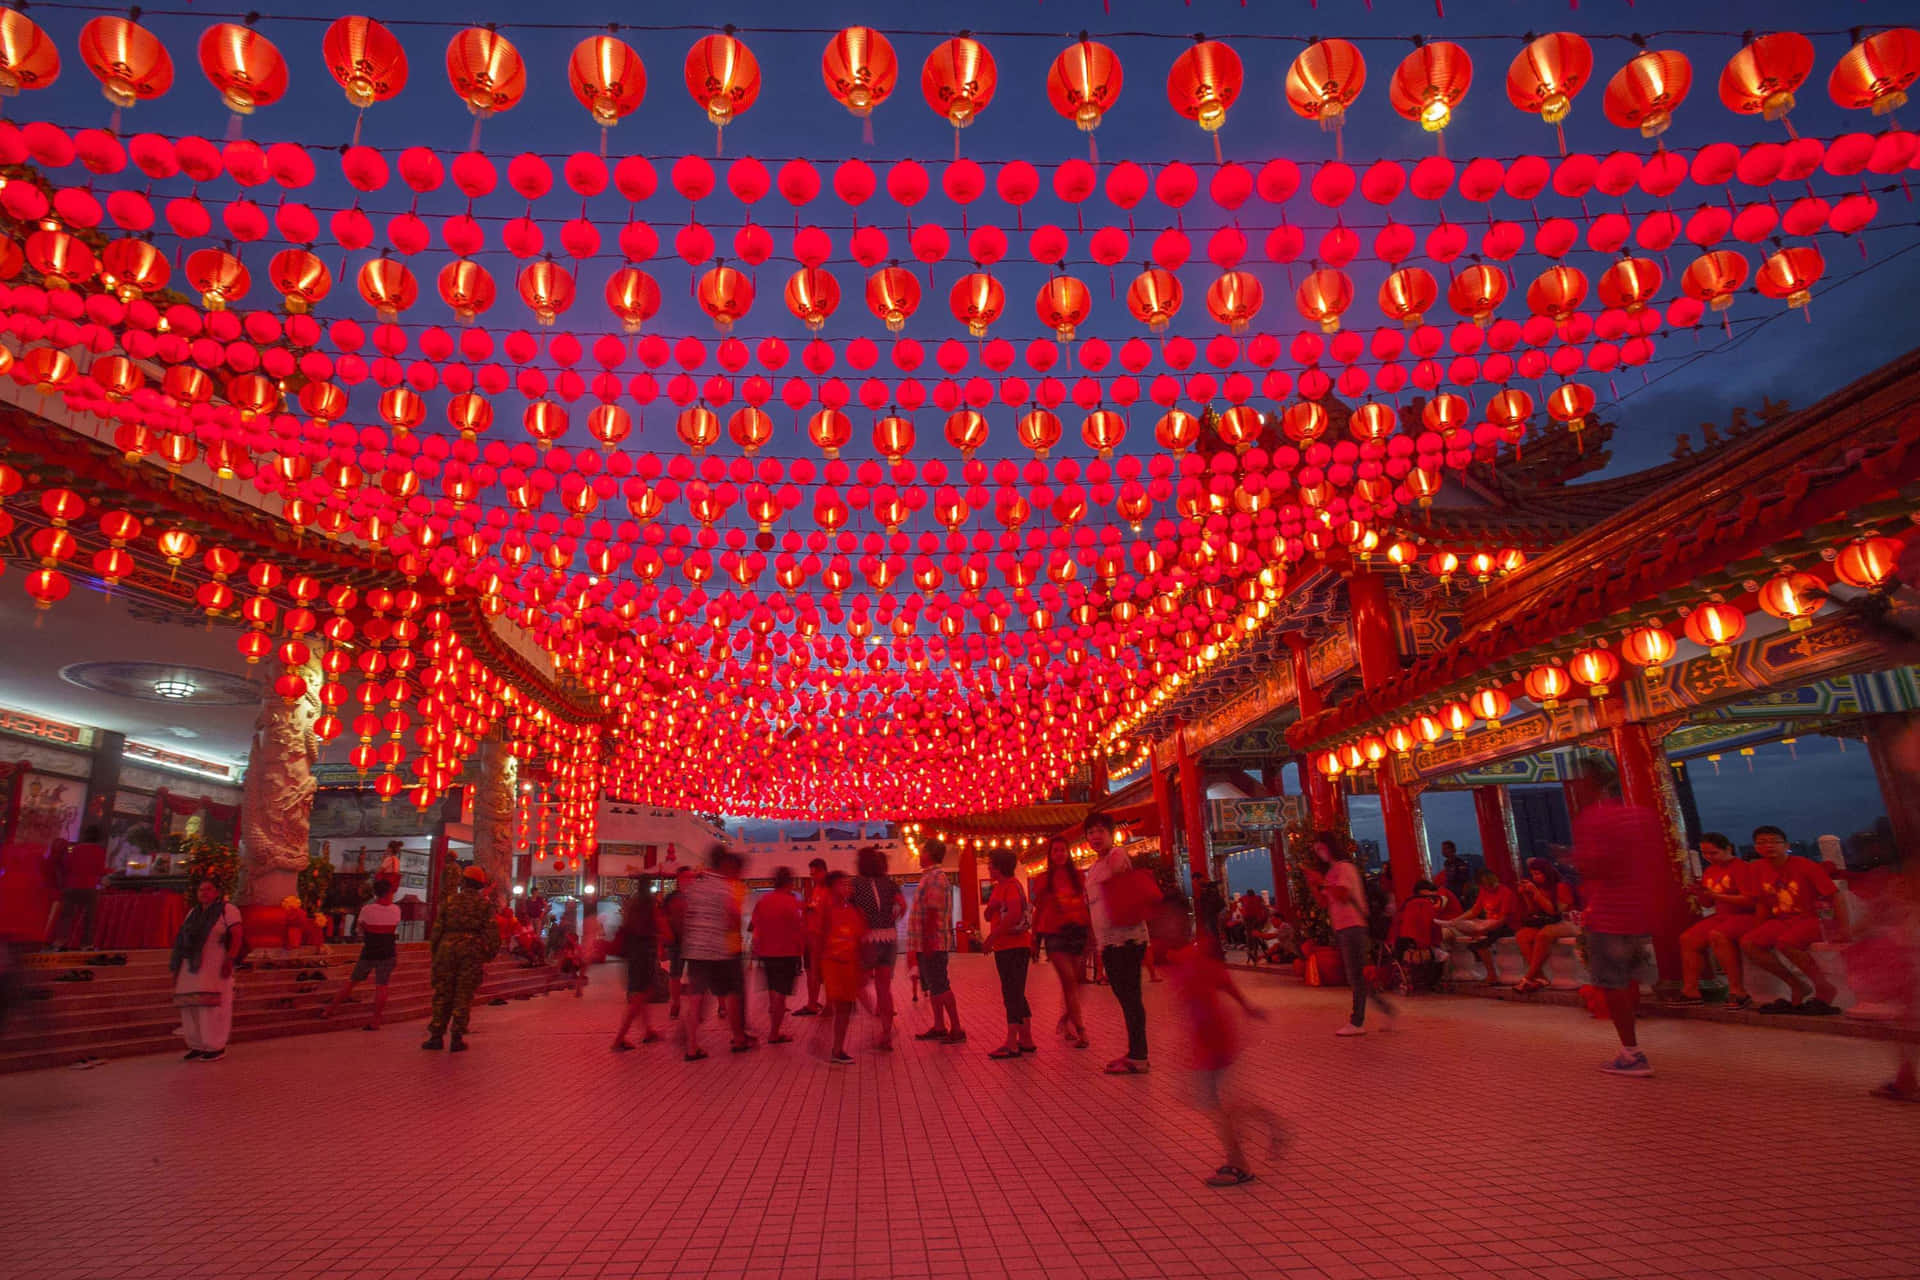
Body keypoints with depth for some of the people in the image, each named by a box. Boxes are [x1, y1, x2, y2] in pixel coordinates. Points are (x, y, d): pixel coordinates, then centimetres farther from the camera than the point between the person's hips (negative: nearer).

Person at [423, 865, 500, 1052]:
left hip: (447, 948, 1)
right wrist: (488, 956, 6)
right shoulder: (485, 905, 2)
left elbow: (437, 929, 5)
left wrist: (435, 955, 14)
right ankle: (457, 1038, 3)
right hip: (473, 952, -1)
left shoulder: (449, 901, 5)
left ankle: (437, 1036, 11)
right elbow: (492, 933, -2)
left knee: (442, 994, 9)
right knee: (463, 996, 3)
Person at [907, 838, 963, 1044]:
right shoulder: (931, 876, 16)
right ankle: (939, 1027, 21)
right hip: (927, 943, 10)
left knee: (941, 987, -7)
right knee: (933, 987, 14)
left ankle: (956, 1030, -3)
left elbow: (932, 913, -22)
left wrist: (928, 941, -23)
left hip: (932, 942, -10)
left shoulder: (935, 877, -16)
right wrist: (916, 945, 20)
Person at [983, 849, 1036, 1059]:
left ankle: (1012, 1044, -5)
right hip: (1003, 947, 10)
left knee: (1012, 995, -7)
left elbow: (1015, 914, -25)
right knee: (1016, 995, 14)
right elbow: (988, 916, 18)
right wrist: (990, 907, -4)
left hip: (1014, 947, -10)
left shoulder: (1011, 885, -12)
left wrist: (992, 935, -20)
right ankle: (1026, 1040, 21)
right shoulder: (999, 887, 17)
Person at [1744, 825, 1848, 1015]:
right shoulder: (1759, 868, 5)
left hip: (1812, 919, -6)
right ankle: (1798, 987, -4)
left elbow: (1834, 896, -11)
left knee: (1784, 942, -35)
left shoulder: (1806, 866, -10)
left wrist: (1843, 929, -21)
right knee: (1747, 943, -18)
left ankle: (1824, 988, -12)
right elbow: (1763, 903, 13)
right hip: (1781, 920, 6)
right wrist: (1761, 930, 7)